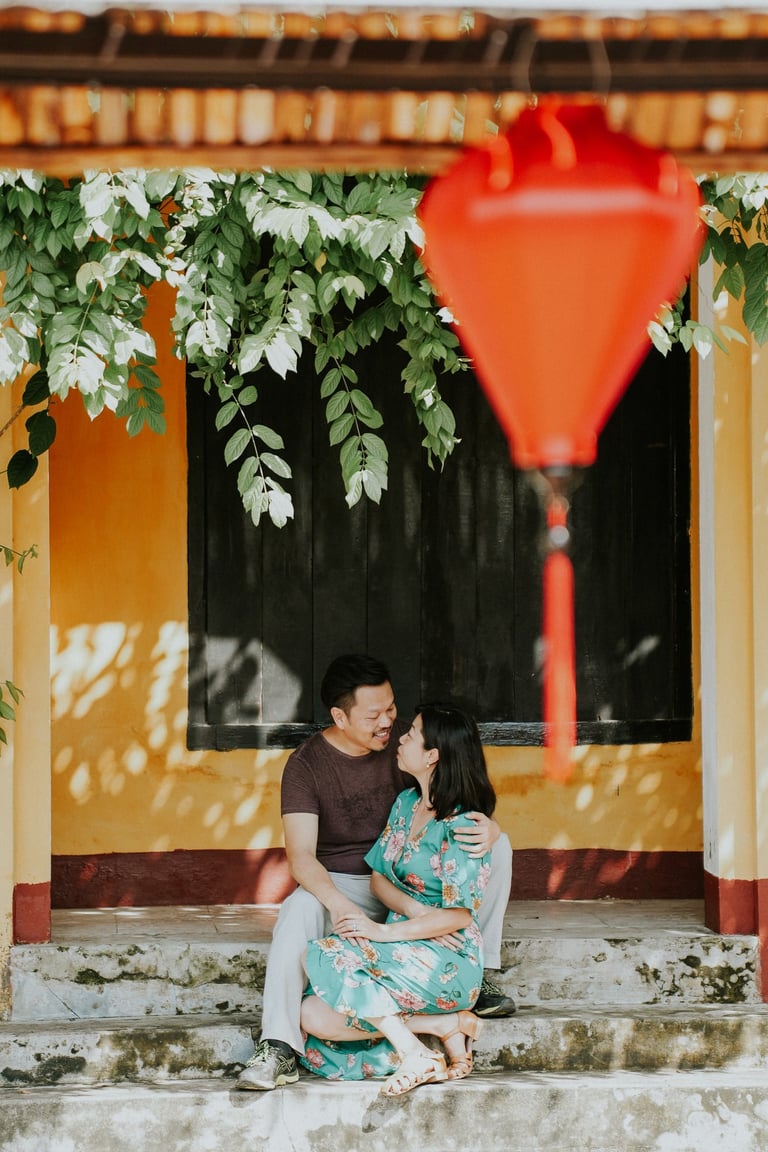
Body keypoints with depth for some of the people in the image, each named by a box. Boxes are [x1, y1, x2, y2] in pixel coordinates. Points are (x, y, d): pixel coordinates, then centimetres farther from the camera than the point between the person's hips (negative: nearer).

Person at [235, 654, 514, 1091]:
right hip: (341, 885, -3)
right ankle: (279, 1050, -39)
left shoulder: (402, 738, -6)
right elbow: (301, 855, -23)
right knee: (298, 912, -37)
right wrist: (338, 903, -45)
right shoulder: (307, 765, -14)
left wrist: (486, 826, -33)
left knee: (497, 845, -17)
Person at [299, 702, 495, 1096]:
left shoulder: (462, 825, -11)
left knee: (324, 958, -27)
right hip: (403, 949, 8)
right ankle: (447, 1023, -9)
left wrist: (385, 931, -17)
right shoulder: (406, 803, 13)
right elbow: (379, 878, 13)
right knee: (313, 1016, -15)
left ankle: (414, 1054, -21)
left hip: (445, 960, -8)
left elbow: (459, 916, -14)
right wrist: (413, 909, -9)